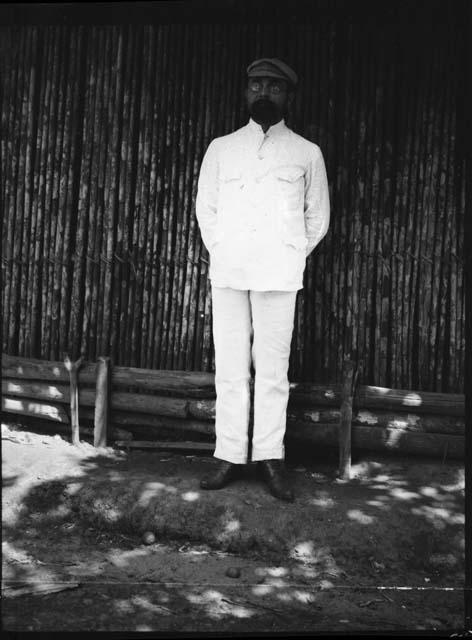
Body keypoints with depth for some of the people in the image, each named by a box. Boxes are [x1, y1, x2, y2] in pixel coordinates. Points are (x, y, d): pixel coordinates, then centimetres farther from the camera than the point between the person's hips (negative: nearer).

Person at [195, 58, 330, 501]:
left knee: (272, 369, -3)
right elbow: (205, 208, 18)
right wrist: (221, 252, 9)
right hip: (227, 273, 2)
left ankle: (270, 457, 3)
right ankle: (229, 455, 6)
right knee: (230, 368, 1)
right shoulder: (221, 148, 15)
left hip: (279, 276, -1)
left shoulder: (306, 153, 10)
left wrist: (292, 256, 7)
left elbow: (317, 217, 14)